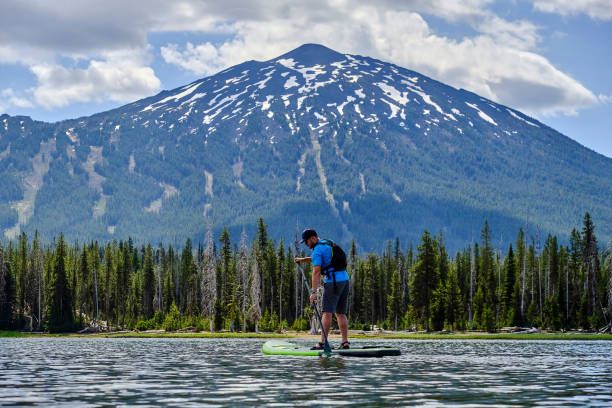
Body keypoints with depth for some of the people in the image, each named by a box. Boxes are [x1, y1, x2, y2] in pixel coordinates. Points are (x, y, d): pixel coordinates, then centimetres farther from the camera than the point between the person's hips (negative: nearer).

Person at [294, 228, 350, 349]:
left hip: (333, 282, -9)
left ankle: (323, 343, -13)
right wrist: (303, 259, 37)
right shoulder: (327, 244, 20)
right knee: (340, 313, 9)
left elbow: (316, 272, -17)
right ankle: (345, 342, 2)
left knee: (327, 312, -9)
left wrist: (313, 292, -20)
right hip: (345, 280, 9)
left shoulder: (317, 250, -8)